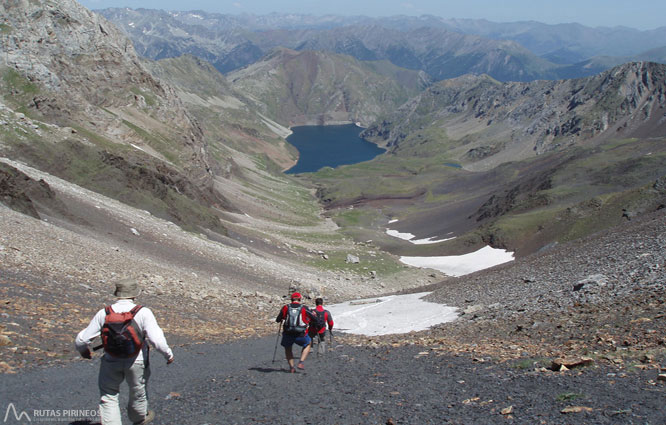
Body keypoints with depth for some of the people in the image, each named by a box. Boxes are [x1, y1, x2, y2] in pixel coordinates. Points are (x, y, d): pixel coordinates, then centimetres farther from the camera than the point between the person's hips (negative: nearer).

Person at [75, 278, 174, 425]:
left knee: (108, 397, 18)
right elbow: (157, 340, -24)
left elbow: (82, 340, -7)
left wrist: (83, 350, 15)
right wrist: (168, 354, -6)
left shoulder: (103, 313, -13)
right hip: (137, 362, 0)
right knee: (137, 392, 25)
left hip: (111, 362, 0)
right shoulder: (143, 313, -20)